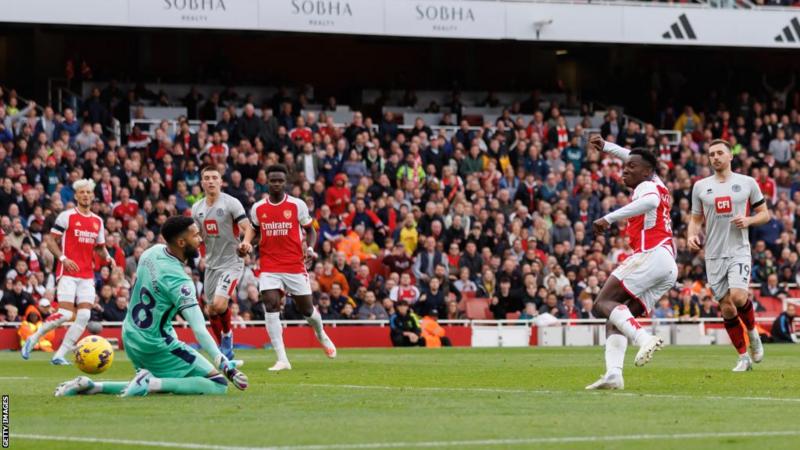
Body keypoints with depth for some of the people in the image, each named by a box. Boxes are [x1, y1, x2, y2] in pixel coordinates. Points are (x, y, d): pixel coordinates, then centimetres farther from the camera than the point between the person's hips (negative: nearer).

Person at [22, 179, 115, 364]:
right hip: (68, 273, -5)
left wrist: (107, 257, 2)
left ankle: (59, 355, -1)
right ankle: (33, 339, 7)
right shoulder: (67, 216, -3)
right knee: (65, 314, -15)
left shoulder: (98, 221, 13)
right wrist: (63, 258, -15)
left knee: (85, 315, -7)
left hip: (87, 275, 5)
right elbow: (50, 240, -2)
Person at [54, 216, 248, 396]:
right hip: (155, 345, -9)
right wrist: (227, 367, -30)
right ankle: (150, 383, -17)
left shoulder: (153, 251, -1)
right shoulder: (179, 281, -24)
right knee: (218, 384, -9)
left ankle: (92, 386, 15)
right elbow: (199, 330, -29)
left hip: (131, 337, 9)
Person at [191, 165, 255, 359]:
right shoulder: (197, 208, 8)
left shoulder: (231, 203, -9)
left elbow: (248, 227, -16)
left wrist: (246, 243, -35)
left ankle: (228, 334, 7)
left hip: (231, 262, -6)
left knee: (219, 304, -21)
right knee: (211, 311, 7)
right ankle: (225, 351, 22)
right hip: (211, 264, 6)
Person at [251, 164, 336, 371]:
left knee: (306, 309, 9)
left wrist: (310, 249, -13)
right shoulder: (258, 208, 4)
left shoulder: (297, 205, -2)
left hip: (295, 266, -1)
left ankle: (321, 335, 45)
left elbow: (310, 231, 6)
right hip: (269, 267, 1)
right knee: (271, 305, -17)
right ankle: (282, 360, -17)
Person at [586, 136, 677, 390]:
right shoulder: (657, 185, 29)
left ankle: (644, 339, -34)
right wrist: (606, 147, 54)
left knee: (602, 304, -13)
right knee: (616, 319, 4)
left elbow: (650, 201, -24)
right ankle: (613, 374, -16)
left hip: (651, 255, -9)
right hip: (669, 270, 9)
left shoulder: (647, 186, 2)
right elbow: (639, 160, 50)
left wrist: (609, 218, -27)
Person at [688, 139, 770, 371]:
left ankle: (752, 332, 7)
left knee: (738, 297, -23)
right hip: (714, 254, 3)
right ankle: (744, 357, 12)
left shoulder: (747, 183, 4)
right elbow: (696, 219, 15)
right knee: (727, 309, 0)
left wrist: (748, 220, -11)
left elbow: (764, 214, 9)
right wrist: (692, 235, -5)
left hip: (739, 250, -3)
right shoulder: (700, 186, 9)